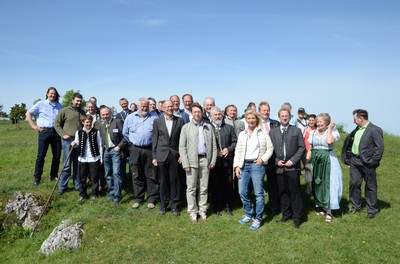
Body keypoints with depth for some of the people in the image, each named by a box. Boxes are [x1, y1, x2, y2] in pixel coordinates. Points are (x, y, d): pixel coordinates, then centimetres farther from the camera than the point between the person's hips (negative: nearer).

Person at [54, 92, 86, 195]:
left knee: (78, 164, 10)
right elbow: (57, 123, 0)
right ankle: (62, 186, 10)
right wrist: (63, 135, -8)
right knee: (67, 165, -1)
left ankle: (77, 185, 20)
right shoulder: (64, 111, -1)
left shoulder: (82, 112, 12)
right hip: (68, 140, -4)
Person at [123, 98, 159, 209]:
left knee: (151, 175, 3)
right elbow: (125, 133, 16)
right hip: (135, 150, 1)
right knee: (137, 175, 8)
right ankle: (138, 198, 19)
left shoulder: (154, 117, 2)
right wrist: (132, 142, 14)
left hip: (149, 149, -1)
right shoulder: (130, 117, 7)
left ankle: (151, 199, 13)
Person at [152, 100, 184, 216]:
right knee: (163, 181, 8)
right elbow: (154, 139, 3)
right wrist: (154, 156, 0)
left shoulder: (179, 121, 3)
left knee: (174, 180, 3)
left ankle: (174, 205, 16)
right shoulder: (157, 121, 3)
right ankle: (163, 204, 22)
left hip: (175, 155, 0)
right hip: (161, 155, 0)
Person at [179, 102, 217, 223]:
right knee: (191, 188, 3)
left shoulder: (208, 127, 10)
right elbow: (182, 146, -1)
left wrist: (213, 161, 1)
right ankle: (192, 212, 14)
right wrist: (185, 163, -8)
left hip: (205, 160, 2)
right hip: (192, 161, -2)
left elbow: (213, 145, 9)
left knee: (204, 188, 8)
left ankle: (202, 211, 20)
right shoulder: (186, 127, 4)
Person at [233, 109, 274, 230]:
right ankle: (249, 214, 25)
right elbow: (238, 151, 9)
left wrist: (263, 159, -10)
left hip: (257, 165, -3)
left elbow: (270, 148, 4)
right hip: (243, 165, 4)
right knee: (242, 192, 5)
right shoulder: (242, 134, 11)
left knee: (258, 193, 0)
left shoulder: (263, 133, 3)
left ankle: (258, 219, 13)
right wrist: (237, 166, -1)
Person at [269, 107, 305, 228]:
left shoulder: (296, 130, 3)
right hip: (279, 167, 2)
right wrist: (276, 161, -5)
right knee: (283, 192, 10)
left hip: (292, 167, -2)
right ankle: (286, 214, 23)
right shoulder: (273, 132, 9)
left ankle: (297, 217, 13)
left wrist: (292, 160, -10)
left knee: (295, 192, 1)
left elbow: (302, 147, -1)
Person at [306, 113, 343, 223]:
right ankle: (322, 207, 26)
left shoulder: (333, 131, -5)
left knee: (327, 183, -3)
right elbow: (310, 148, 12)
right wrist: (307, 160, 2)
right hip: (316, 160, 5)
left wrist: (329, 129, -16)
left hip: (328, 160, -5)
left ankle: (328, 212, 5)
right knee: (317, 184, 10)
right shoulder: (314, 133, 10)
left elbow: (329, 141, -27)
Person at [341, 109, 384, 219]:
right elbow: (349, 142, 18)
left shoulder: (375, 130, -12)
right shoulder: (357, 129, 9)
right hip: (355, 161, 7)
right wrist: (348, 157, 12)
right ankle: (355, 206, 28)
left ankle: (372, 210, 21)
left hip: (367, 163, -6)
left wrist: (373, 161, -17)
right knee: (354, 184, 12)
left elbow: (380, 147, -14)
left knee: (370, 187, 7)